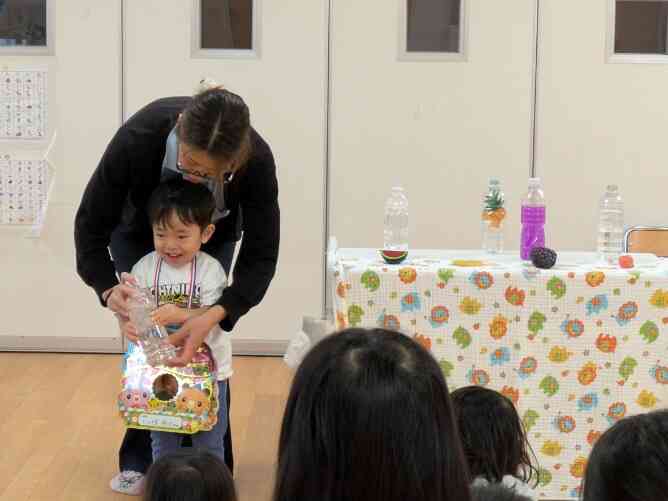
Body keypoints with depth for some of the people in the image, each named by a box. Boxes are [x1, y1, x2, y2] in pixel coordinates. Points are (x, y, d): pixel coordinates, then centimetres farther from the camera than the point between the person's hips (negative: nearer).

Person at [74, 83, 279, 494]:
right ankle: (140, 458, 8)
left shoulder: (256, 160, -39)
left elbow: (261, 256, -31)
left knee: (204, 344, -5)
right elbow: (90, 227, -29)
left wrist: (216, 315, -47)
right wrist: (109, 287, -47)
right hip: (138, 232, 0)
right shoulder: (137, 138, -42)